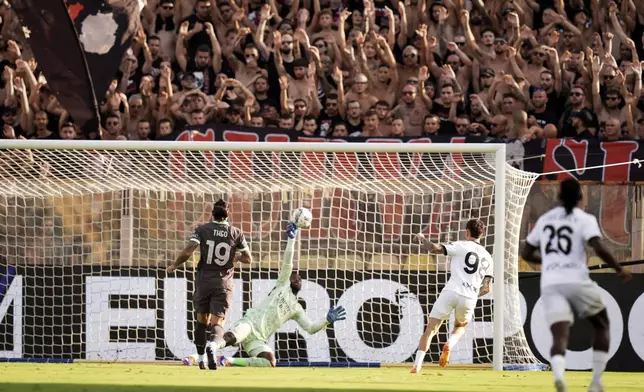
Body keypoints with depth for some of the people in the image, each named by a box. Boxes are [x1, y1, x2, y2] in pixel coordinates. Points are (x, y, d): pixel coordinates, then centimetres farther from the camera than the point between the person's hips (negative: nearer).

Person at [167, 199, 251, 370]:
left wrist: (174, 265, 2)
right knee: (217, 323, -5)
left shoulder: (202, 230, -4)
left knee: (202, 320, 16)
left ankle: (202, 360, 19)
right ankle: (212, 347, -37)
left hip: (204, 280, 0)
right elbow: (248, 259, 8)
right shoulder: (236, 233, 1)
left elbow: (188, 252, -15)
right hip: (223, 283, 0)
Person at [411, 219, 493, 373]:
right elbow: (486, 289, 14)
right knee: (460, 326, 30)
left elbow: (434, 248, -4)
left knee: (430, 330, 0)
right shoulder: (487, 258, 18)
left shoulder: (461, 246, 5)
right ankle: (449, 345, -2)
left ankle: (417, 364, -14)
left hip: (451, 292, -3)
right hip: (469, 299, 3)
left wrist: (422, 239, 15)